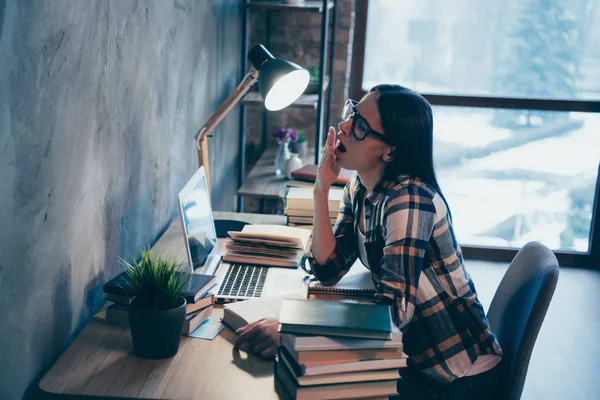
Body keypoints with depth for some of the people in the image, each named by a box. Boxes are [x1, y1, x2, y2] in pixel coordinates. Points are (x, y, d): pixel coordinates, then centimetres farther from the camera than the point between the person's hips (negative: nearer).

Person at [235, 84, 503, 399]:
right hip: (415, 359, 7)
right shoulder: (358, 189, 1)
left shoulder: (408, 199, -26)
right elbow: (329, 270, -4)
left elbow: (395, 312, -33)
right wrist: (321, 189, -13)